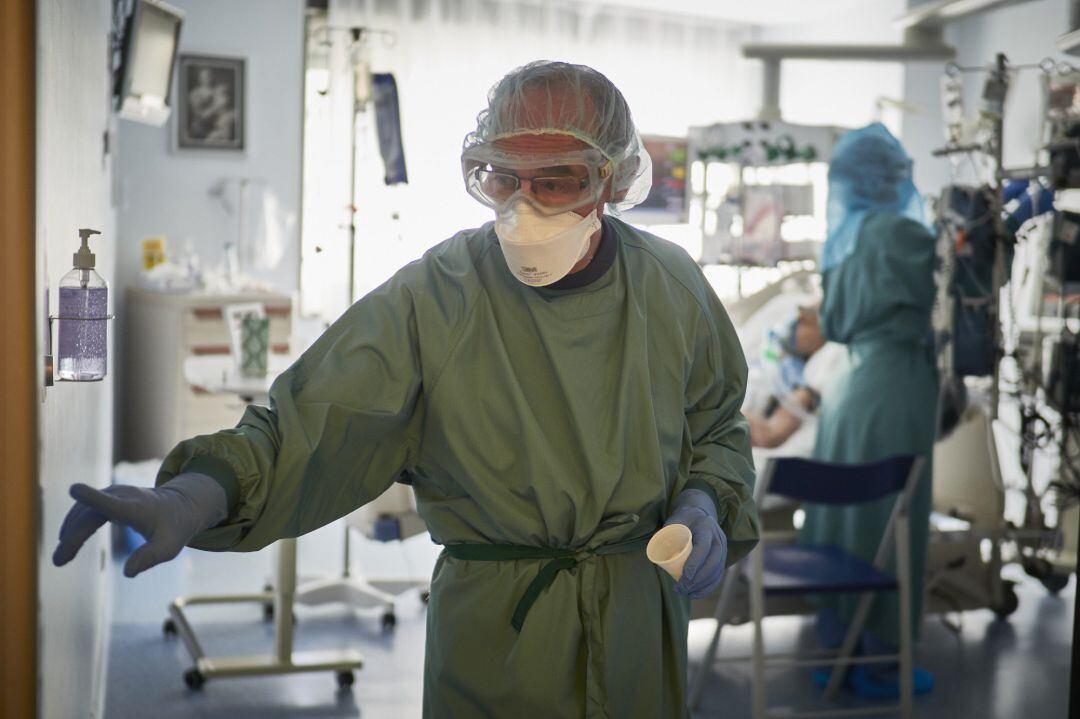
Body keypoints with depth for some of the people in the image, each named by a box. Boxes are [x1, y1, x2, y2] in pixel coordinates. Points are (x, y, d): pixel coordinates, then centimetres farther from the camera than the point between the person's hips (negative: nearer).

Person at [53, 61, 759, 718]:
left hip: (641, 622, 3)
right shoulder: (436, 295, -14)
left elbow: (717, 430, 9)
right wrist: (192, 498, -35)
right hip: (491, 631, -2)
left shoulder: (669, 286, -5)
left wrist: (704, 507, -12)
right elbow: (307, 425, -17)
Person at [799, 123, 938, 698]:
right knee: (887, 526, 1)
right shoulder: (899, 233, -13)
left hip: (851, 387, 8)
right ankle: (880, 662, 9)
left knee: (845, 520, 13)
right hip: (896, 390, -8)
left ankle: (837, 646, 22)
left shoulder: (845, 240, 11)